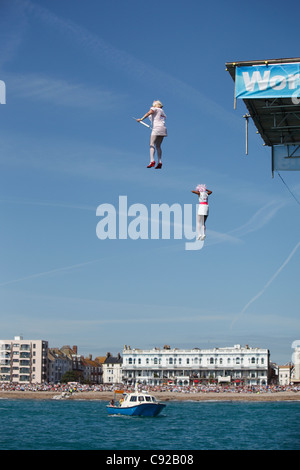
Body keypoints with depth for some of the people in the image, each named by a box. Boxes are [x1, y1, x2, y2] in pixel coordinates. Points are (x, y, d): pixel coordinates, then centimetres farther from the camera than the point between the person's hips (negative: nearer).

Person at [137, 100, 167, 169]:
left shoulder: (154, 109, 7)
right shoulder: (162, 112, 27)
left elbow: (148, 113, -10)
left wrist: (141, 119, -19)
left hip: (156, 129, -7)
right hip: (163, 129, 7)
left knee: (152, 145, -13)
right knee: (158, 146, 11)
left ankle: (152, 161, -30)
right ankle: (159, 162, -2)